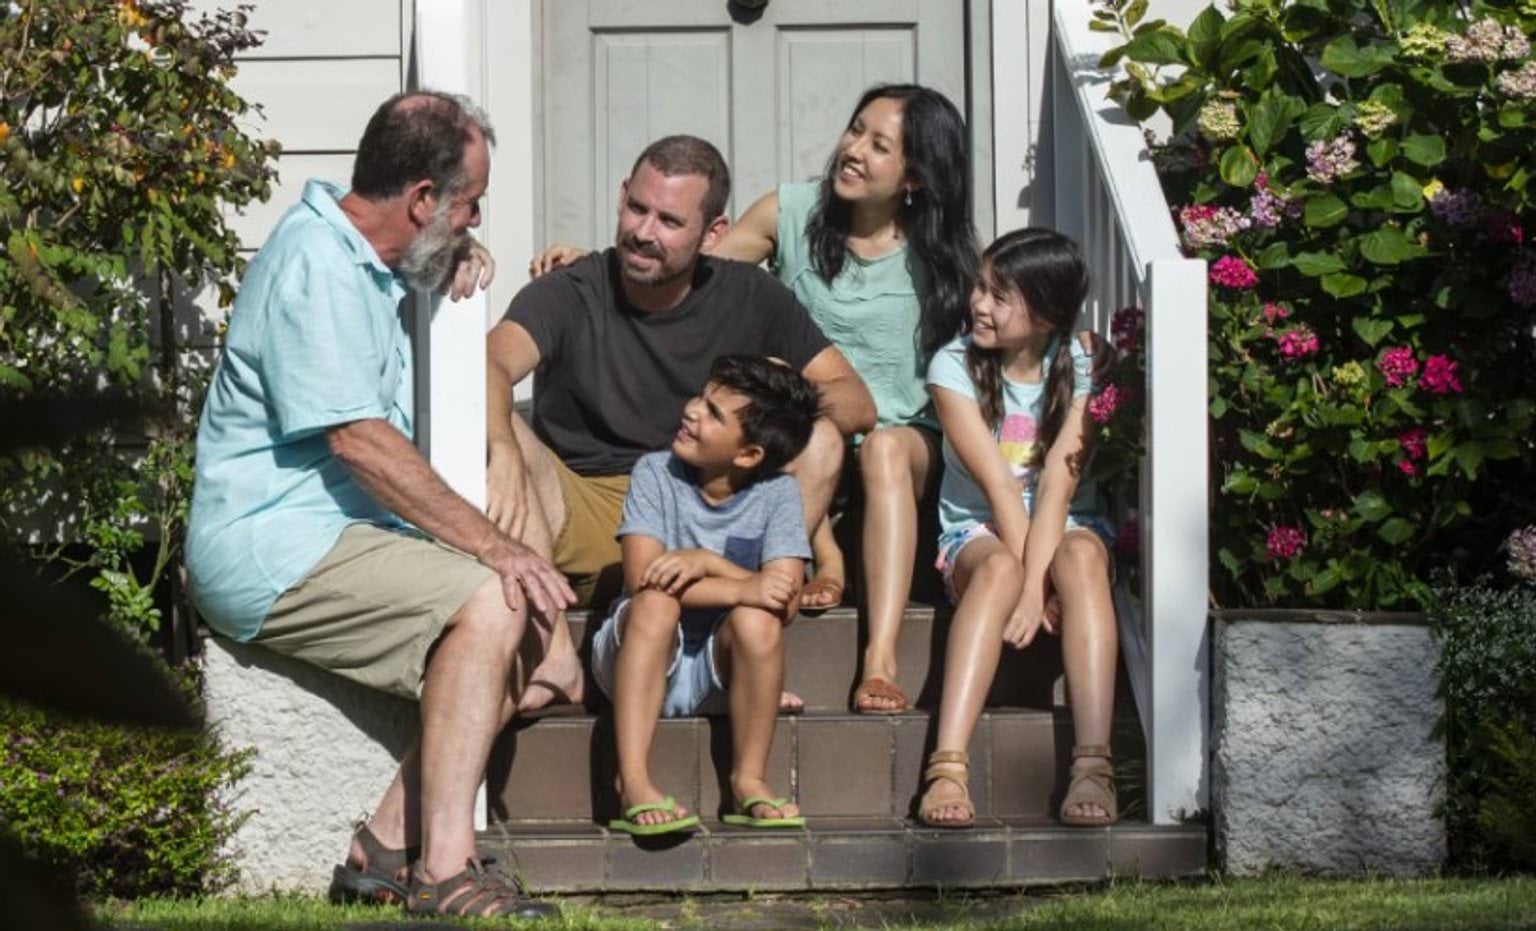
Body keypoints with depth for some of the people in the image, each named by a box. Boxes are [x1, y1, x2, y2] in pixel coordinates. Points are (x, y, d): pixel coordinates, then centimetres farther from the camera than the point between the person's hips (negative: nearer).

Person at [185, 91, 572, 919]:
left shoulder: (365, 261, 19)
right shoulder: (316, 263, -14)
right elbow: (360, 441, -22)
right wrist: (495, 547, -22)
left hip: (342, 535, 11)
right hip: (273, 547, -11)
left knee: (535, 628, -1)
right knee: (489, 602, -26)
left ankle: (390, 848, -7)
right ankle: (444, 872, -29)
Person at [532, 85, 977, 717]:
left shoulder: (940, 255, 2)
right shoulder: (792, 214, 4)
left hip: (906, 437, -1)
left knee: (885, 451, -37)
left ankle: (880, 660, -46)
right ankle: (824, 557, -22)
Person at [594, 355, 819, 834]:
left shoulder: (776, 494, -6)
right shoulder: (655, 474, -8)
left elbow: (784, 600, -17)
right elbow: (643, 577, -21)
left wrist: (707, 562, -29)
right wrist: (743, 587, -31)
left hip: (719, 670, 1)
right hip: (641, 666, -1)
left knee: (756, 619, -29)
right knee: (656, 601, -31)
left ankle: (749, 781, -15)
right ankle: (634, 784, -35)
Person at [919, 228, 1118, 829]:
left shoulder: (1083, 366, -5)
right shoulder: (955, 366, -6)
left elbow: (1059, 482, -17)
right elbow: (997, 485, -15)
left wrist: (1036, 584, -29)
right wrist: (1026, 580, -25)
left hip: (1065, 527, 1)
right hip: (977, 531, -1)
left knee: (1080, 556, -34)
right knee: (1000, 568, -35)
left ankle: (1093, 765, -47)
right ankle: (947, 769, -49)